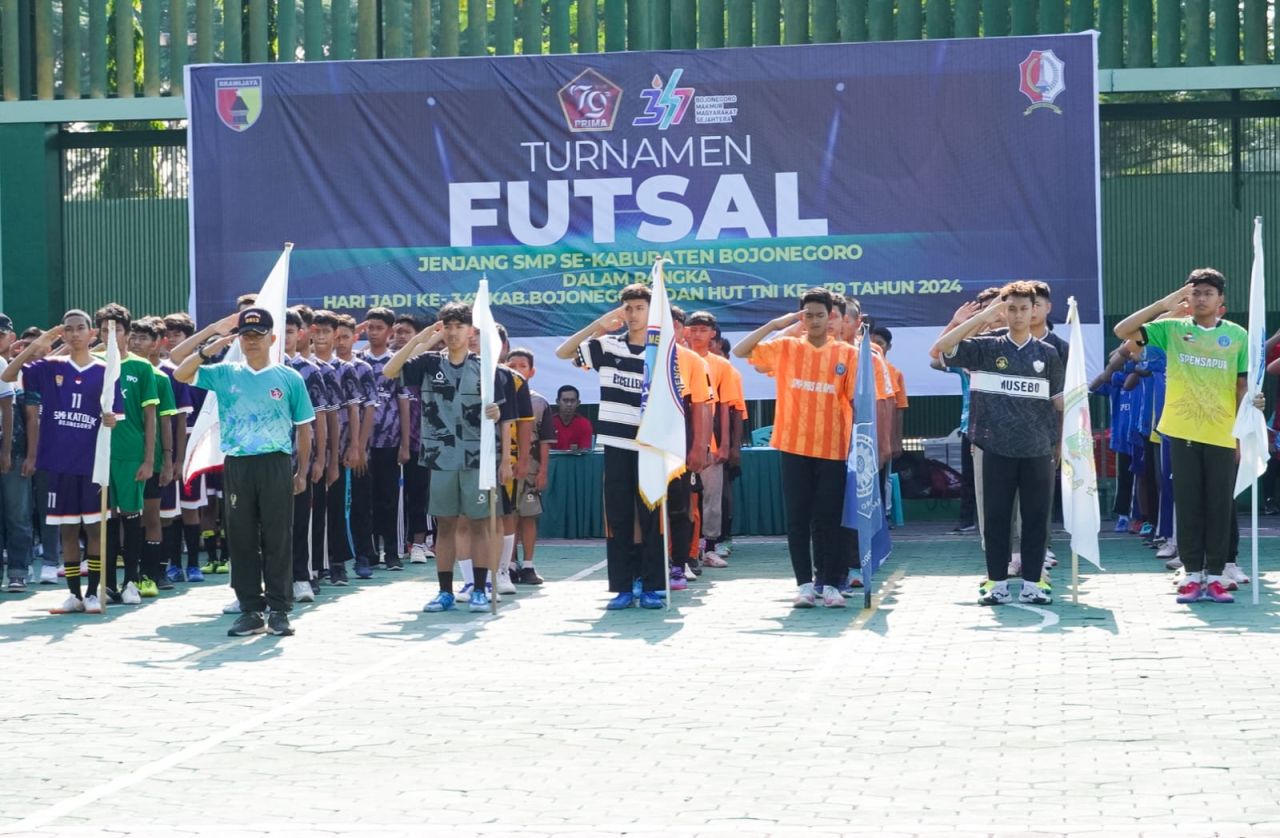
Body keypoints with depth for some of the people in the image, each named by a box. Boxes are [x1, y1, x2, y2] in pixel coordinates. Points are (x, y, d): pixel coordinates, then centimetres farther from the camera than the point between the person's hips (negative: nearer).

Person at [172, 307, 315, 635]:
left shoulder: (289, 378, 3)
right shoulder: (224, 374, 7)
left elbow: (303, 427, 7)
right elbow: (180, 372, 2)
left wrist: (302, 470, 5)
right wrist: (209, 349, -9)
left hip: (276, 464, -2)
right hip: (237, 464, 2)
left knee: (278, 538, 0)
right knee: (242, 540, 4)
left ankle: (279, 610, 6)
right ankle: (250, 610, 11)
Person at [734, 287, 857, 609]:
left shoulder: (846, 353, 3)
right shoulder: (785, 348, 6)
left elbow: (855, 398, 3)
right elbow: (740, 351, 1)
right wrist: (774, 324, -7)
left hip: (832, 448, -1)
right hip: (794, 447, 1)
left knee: (829, 518, 0)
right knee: (798, 517, 2)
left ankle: (831, 584, 5)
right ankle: (804, 583, 7)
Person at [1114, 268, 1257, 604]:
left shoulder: (1238, 335, 3)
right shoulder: (1172, 329, 3)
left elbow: (1243, 385, 6)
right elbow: (1122, 331, -4)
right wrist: (1164, 305, -9)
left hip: (1222, 435, 0)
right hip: (1183, 432, 0)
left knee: (1220, 506, 3)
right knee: (1188, 504, 4)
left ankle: (1215, 576, 8)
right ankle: (1193, 574, 10)